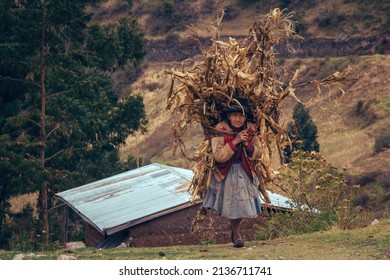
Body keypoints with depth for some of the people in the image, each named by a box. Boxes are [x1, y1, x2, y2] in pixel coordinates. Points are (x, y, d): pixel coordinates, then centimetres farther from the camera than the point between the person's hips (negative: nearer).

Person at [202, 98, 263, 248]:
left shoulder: (250, 130, -5)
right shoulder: (220, 131, -18)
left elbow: (258, 153, -1)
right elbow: (218, 156, -25)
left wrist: (248, 145, -21)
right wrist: (234, 142, -32)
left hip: (245, 172, 3)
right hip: (226, 173, -3)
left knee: (243, 203, 4)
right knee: (232, 203, 3)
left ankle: (235, 229, 33)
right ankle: (236, 233, 25)